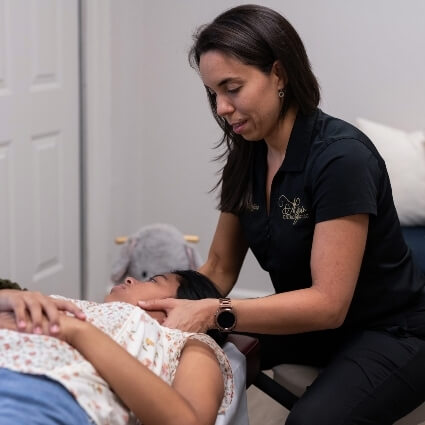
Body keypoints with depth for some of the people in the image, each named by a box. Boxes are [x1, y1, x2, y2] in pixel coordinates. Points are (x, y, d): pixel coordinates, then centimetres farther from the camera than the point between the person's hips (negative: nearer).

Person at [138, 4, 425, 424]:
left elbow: (328, 303, -28)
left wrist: (215, 314, -35)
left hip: (391, 334, -7)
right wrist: (161, 300, -15)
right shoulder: (246, 157, -1)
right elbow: (220, 269, 4)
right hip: (310, 324, 7)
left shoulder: (341, 156, -25)